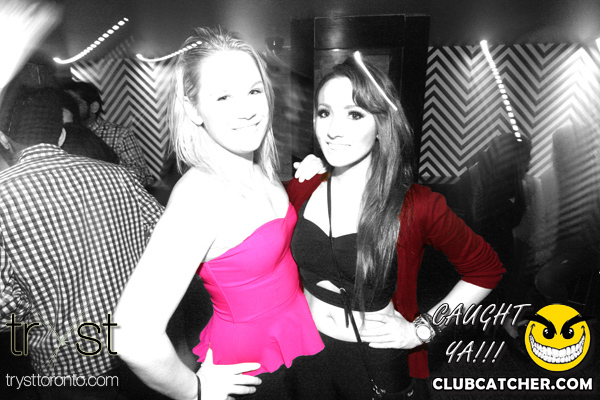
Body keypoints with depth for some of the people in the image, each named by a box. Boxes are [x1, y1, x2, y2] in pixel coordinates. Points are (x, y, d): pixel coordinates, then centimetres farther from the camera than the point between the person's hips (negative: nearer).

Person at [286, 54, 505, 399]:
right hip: (307, 351, 3)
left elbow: (487, 271, -7)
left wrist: (422, 329, -11)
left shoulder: (417, 206, -21)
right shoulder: (301, 190, -10)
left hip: (378, 361, -3)